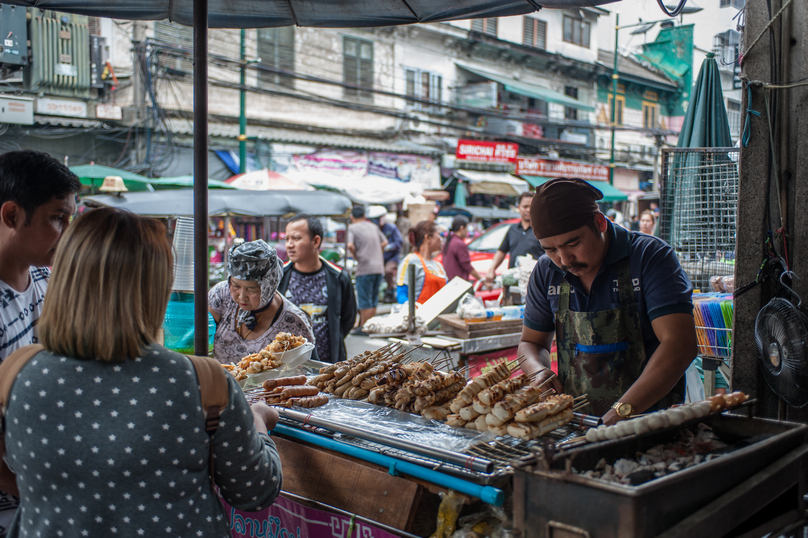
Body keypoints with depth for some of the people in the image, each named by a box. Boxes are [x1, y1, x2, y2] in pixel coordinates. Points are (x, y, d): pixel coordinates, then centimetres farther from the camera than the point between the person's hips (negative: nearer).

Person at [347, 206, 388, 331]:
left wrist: (355, 257, -2)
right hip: (379, 267, 6)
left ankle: (363, 327, 3)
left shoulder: (352, 228, -3)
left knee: (364, 301, 0)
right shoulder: (373, 226, 15)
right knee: (373, 300, 14)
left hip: (365, 268, -6)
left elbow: (350, 246, -18)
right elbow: (384, 242, 22)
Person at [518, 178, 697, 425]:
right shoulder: (546, 271, 4)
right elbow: (531, 343, 17)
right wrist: (540, 372, -7)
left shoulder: (650, 257, -10)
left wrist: (622, 411, -29)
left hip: (649, 421, -2)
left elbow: (680, 345, -20)